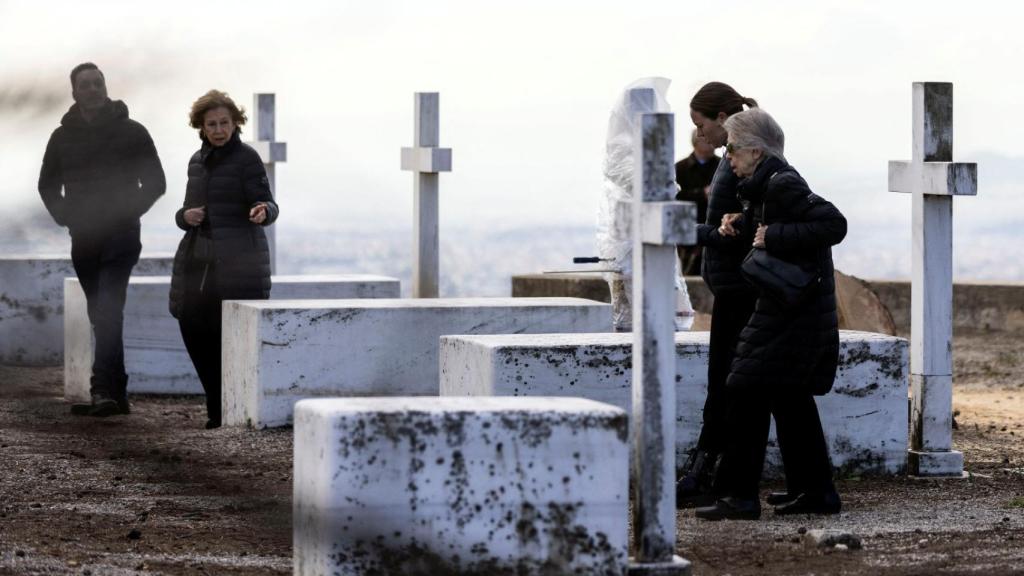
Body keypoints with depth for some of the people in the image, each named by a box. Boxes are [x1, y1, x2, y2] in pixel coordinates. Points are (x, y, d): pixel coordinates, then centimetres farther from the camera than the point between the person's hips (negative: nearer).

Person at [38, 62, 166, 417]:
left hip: (120, 237, -5)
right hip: (83, 239, 5)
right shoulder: (63, 137, 9)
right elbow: (47, 185, 21)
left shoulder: (131, 132, 0)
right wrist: (65, 215, 5)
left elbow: (155, 182, 4)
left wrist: (129, 212, -7)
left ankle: (104, 389, -27)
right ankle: (116, 395, 13)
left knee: (108, 310, -19)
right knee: (102, 316, 8)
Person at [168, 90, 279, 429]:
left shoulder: (247, 158, -4)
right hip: (199, 260, 6)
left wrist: (263, 211, -35)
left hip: (239, 261, -6)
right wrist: (186, 216, 0)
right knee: (194, 330, 1)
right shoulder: (198, 162, 15)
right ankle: (218, 409, 12)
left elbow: (266, 204, -11)